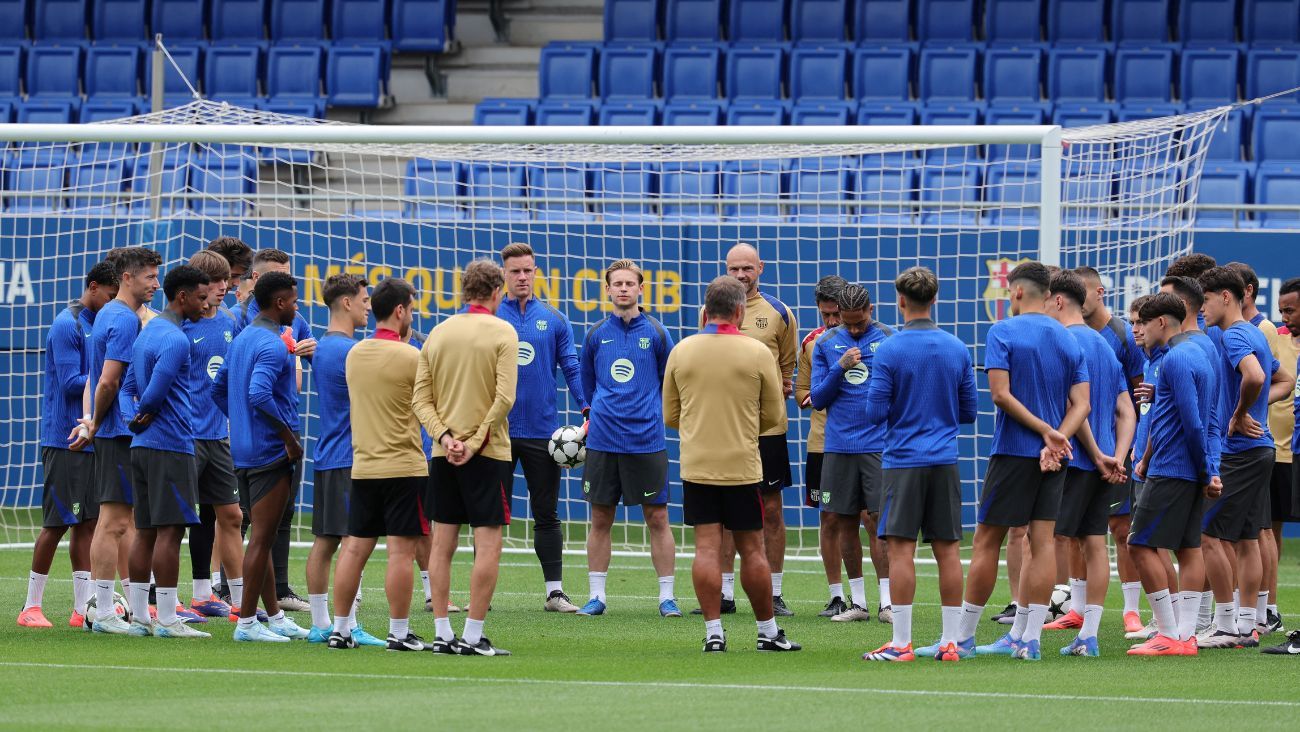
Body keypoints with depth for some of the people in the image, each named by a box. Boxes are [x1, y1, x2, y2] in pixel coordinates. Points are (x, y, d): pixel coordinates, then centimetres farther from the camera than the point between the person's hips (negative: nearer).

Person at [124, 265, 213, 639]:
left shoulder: (147, 333, 17)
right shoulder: (175, 339, -14)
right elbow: (155, 393, -19)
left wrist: (138, 422, 14)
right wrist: (143, 418, -2)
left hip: (142, 447, 9)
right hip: (171, 446, -9)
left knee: (146, 530, 9)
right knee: (170, 530, -8)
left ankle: (139, 617, 10)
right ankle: (166, 619, -8)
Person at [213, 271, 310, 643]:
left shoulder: (242, 339, 13)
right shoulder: (273, 345, -17)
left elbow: (219, 389, 20)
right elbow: (259, 395, -29)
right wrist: (289, 436, -21)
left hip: (243, 449, 10)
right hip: (271, 453, -10)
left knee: (261, 537, 15)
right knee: (262, 538, -4)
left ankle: (275, 616, 22)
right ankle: (246, 622, -2)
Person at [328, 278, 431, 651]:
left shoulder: (355, 354, 7)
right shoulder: (410, 357, -12)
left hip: (363, 466, 6)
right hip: (404, 467, -6)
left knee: (355, 548, 9)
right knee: (401, 550, -3)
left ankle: (340, 628, 11)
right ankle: (399, 632, -2)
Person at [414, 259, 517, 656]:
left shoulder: (438, 333, 8)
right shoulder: (502, 333, -6)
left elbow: (421, 398, 3)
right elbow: (504, 397, -16)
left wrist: (444, 436, -5)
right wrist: (477, 442, -12)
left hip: (443, 453, 5)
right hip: (488, 453, -5)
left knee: (442, 543, 9)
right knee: (488, 545, -2)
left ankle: (442, 634, 10)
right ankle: (472, 635, -7)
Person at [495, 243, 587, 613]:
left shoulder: (554, 320, 5)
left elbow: (572, 369, 3)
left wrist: (587, 409, -10)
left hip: (542, 428, 1)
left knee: (547, 514, 5)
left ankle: (555, 591, 8)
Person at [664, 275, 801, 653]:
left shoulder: (681, 351, 0)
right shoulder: (756, 353, -7)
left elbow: (670, 416, 9)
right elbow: (774, 416, 2)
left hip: (695, 465, 2)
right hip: (742, 465, -2)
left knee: (707, 548, 1)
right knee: (752, 549, 6)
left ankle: (713, 632, -3)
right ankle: (768, 632, 14)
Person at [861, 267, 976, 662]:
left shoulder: (889, 350, -8)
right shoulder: (957, 349, 5)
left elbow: (876, 413, -8)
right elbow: (969, 412, 10)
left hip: (903, 461, -4)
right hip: (945, 462, 4)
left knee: (901, 549, -4)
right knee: (947, 550, 5)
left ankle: (901, 643, -6)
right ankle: (950, 641, 6)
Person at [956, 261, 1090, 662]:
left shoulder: (1003, 332, -7)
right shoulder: (1068, 340, 9)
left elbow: (1001, 394, -15)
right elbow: (1081, 403, 2)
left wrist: (1046, 431, -12)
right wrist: (1056, 438, -11)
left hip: (1013, 450, -5)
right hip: (1054, 460, 5)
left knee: (988, 541, 1)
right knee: (1042, 542, 2)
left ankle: (964, 636, 6)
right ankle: (1025, 637, -1)